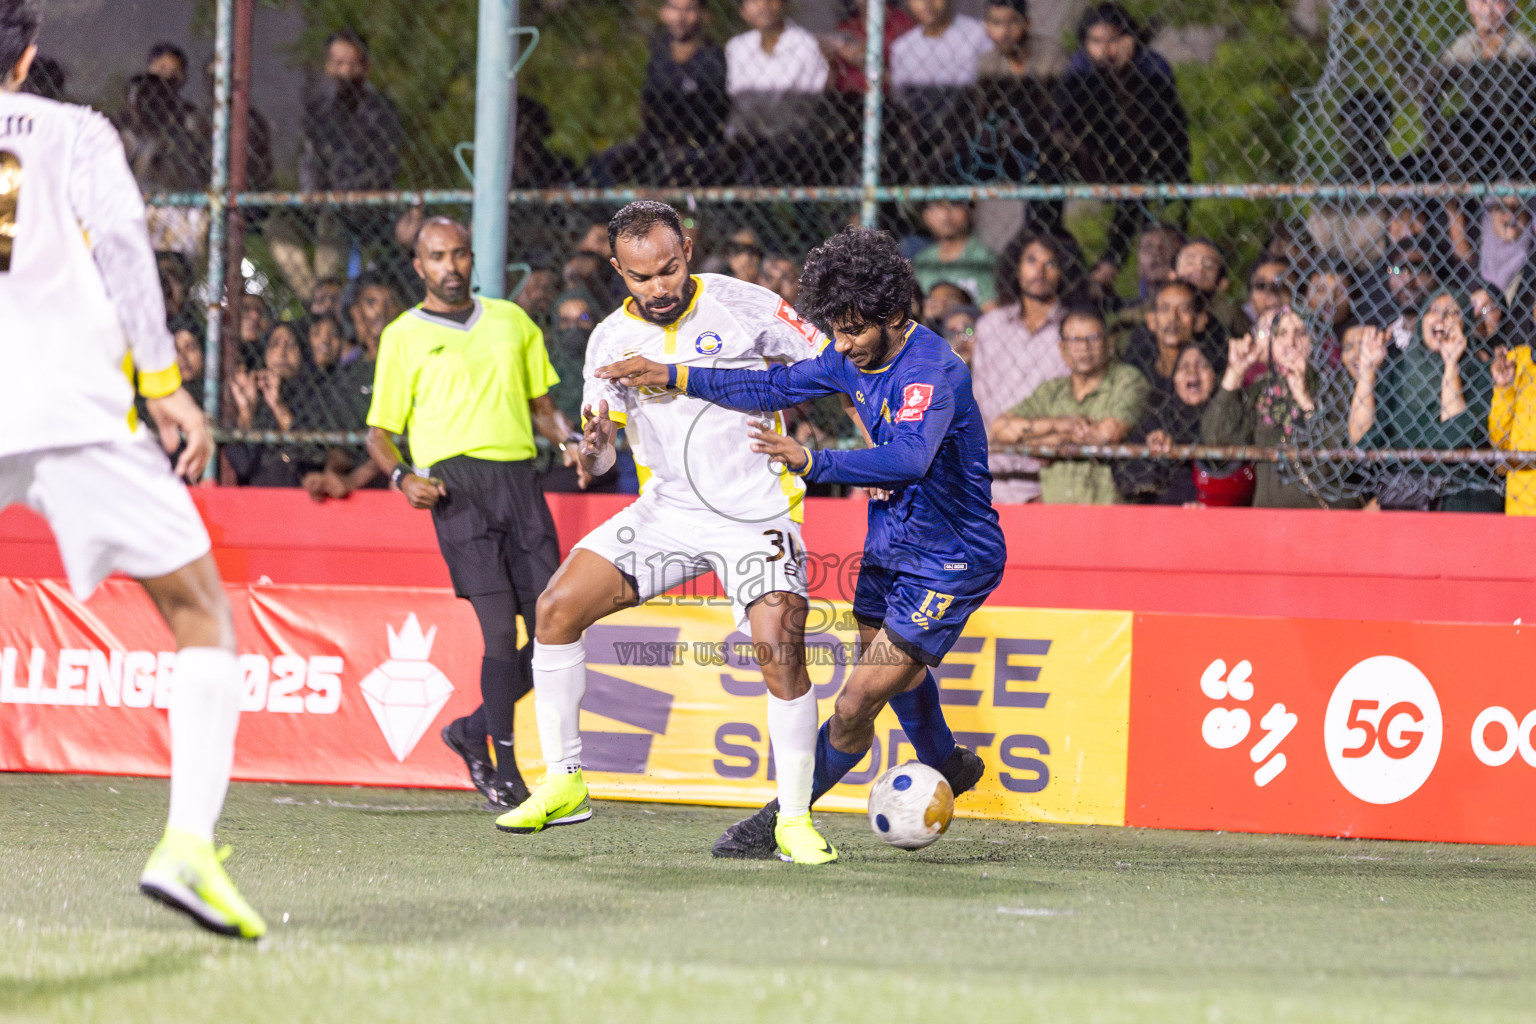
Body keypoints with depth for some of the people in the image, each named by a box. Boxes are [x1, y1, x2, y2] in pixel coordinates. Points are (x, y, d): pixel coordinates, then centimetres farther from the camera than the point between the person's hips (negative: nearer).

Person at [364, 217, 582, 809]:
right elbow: (379, 433, 11)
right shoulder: (404, 337, 9)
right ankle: (504, 773, -9)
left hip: (519, 478, 5)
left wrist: (568, 440, 6)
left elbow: (541, 405, 27)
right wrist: (402, 477, -8)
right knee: (501, 626, -16)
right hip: (455, 481, -5)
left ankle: (474, 731, 20)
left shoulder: (512, 321, 20)